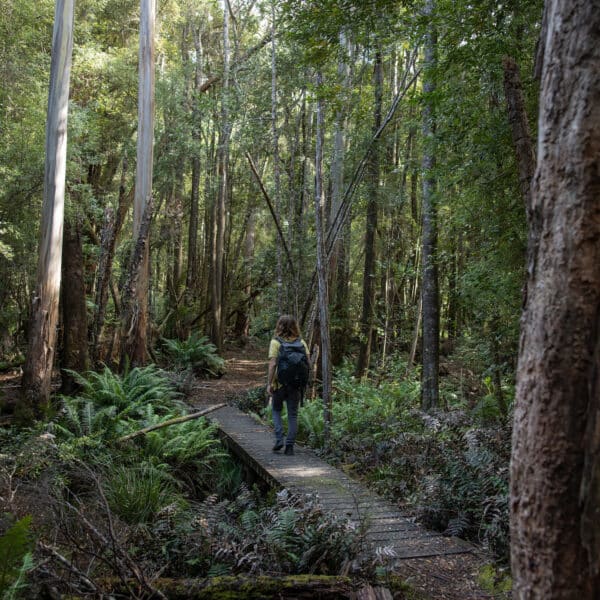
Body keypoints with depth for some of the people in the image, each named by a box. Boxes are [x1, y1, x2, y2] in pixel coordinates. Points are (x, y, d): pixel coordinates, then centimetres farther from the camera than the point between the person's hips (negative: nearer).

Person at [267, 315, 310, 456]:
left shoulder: (275, 342, -8)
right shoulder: (301, 342, 1)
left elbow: (272, 364, -14)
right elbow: (308, 362, -1)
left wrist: (269, 383, -9)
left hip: (280, 382, -2)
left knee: (276, 410, 18)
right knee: (293, 415, 9)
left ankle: (279, 439, 6)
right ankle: (290, 445, 9)